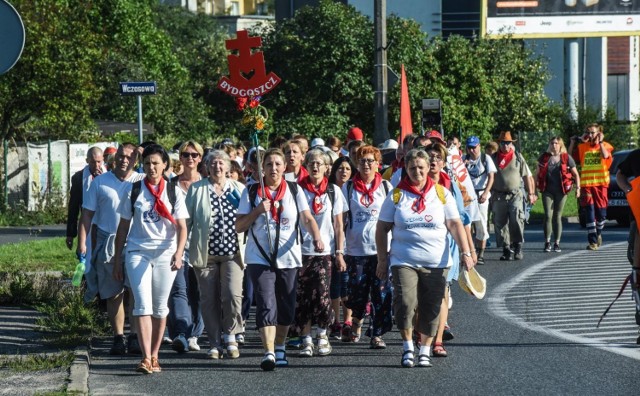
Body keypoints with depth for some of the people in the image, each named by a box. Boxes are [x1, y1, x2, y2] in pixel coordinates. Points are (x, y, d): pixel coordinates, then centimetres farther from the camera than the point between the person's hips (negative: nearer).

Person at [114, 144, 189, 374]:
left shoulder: (173, 192, 5)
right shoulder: (133, 191, 5)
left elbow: (181, 227, -1)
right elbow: (123, 227, 10)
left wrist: (178, 253, -17)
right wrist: (118, 259, 7)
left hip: (165, 253, 1)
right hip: (137, 252, -1)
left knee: (160, 307, 7)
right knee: (143, 304, -13)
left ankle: (154, 355, 18)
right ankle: (146, 358, -20)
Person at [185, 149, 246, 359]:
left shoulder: (239, 189, 9)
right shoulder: (196, 189, 6)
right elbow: (186, 220, 8)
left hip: (232, 252, 0)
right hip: (205, 253, 0)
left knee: (233, 295, -14)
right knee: (209, 299, 2)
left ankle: (230, 336, 6)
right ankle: (215, 343, 11)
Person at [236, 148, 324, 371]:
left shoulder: (294, 191, 6)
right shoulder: (251, 192, 3)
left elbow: (307, 219, -3)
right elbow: (239, 227, 2)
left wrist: (317, 237, -22)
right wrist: (257, 211, -13)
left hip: (289, 258, 2)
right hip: (260, 258, -2)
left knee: (286, 307, 9)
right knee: (266, 305, -15)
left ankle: (280, 348, 28)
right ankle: (269, 353, -20)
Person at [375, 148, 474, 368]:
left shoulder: (441, 193, 4)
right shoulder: (396, 196, 2)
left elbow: (455, 224, 1)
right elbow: (382, 228, 7)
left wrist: (465, 252, -9)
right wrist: (382, 259, 4)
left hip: (436, 263, 1)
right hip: (403, 261, -1)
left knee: (430, 308, 5)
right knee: (405, 303, -15)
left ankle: (425, 350, 21)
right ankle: (407, 347, 4)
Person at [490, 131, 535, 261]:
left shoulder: (518, 157, 8)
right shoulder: (493, 158, 8)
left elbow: (525, 176, 10)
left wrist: (530, 193, 8)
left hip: (515, 194, -2)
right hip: (499, 196, 2)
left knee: (517, 219, -19)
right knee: (500, 223, 2)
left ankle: (517, 246, -8)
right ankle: (506, 249, 10)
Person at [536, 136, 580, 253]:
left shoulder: (566, 158, 1)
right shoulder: (544, 158, 4)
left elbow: (576, 174, 6)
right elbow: (537, 174, 10)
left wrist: (577, 188, -5)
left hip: (561, 191, 0)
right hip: (547, 191, 0)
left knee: (557, 216, 5)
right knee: (548, 216, -7)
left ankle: (557, 243, 11)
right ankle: (547, 243, 0)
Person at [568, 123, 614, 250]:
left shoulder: (605, 146, 4)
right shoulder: (582, 147, 9)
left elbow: (605, 155, -17)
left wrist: (600, 142, -12)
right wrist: (573, 143, 4)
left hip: (601, 183, 0)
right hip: (586, 184, 0)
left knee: (601, 213, 5)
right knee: (590, 212, -9)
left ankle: (598, 234, 33)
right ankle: (593, 241, -10)